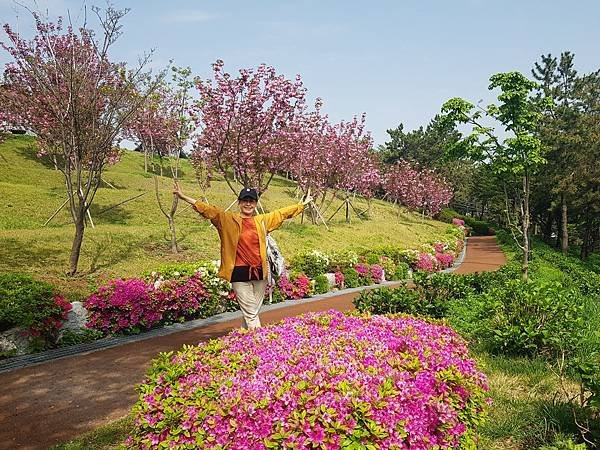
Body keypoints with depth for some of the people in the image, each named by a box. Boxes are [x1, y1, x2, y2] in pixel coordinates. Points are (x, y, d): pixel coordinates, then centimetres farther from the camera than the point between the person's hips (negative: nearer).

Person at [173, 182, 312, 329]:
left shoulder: (263, 220, 10)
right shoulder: (228, 219, -1)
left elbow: (283, 213, 19)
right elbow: (209, 210, -10)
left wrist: (303, 204, 25)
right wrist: (184, 197, -20)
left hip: (260, 272, 4)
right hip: (240, 273, -4)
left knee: (253, 312, 13)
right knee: (251, 313, -2)